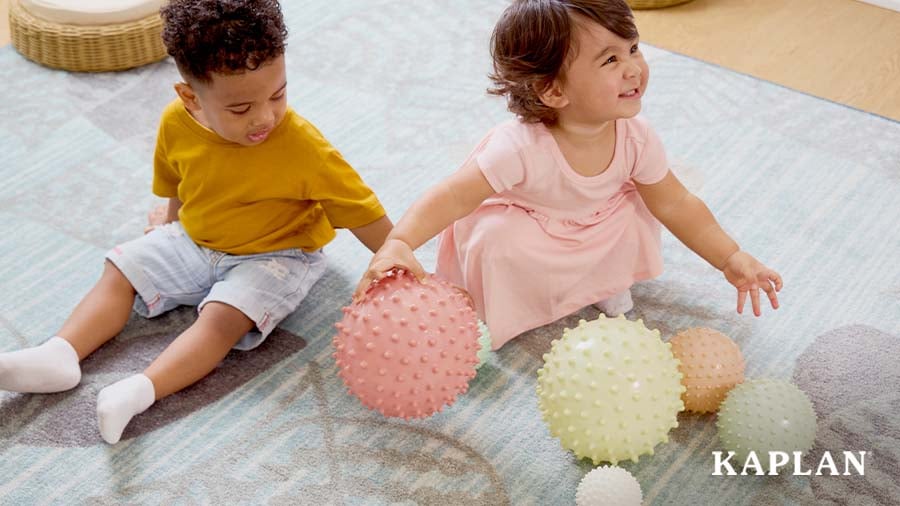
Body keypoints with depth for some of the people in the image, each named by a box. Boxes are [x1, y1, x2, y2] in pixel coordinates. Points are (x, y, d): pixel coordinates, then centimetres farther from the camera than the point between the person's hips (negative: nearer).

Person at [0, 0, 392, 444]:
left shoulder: (301, 146, -30)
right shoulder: (177, 123, -16)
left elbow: (361, 212, -22)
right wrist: (174, 227, 22)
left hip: (273, 257, -6)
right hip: (193, 242, 6)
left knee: (223, 316, -28)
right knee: (121, 271, -1)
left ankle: (144, 388, -38)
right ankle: (61, 354, -11)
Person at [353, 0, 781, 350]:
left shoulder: (634, 136, -24)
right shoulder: (521, 148, -40)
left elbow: (676, 205, -10)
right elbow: (455, 196, -40)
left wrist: (731, 259, -11)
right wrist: (399, 243, -56)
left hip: (596, 229, 5)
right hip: (520, 231, -5)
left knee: (635, 209, -17)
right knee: (496, 242, -32)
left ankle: (607, 277, 13)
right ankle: (480, 320, -3)